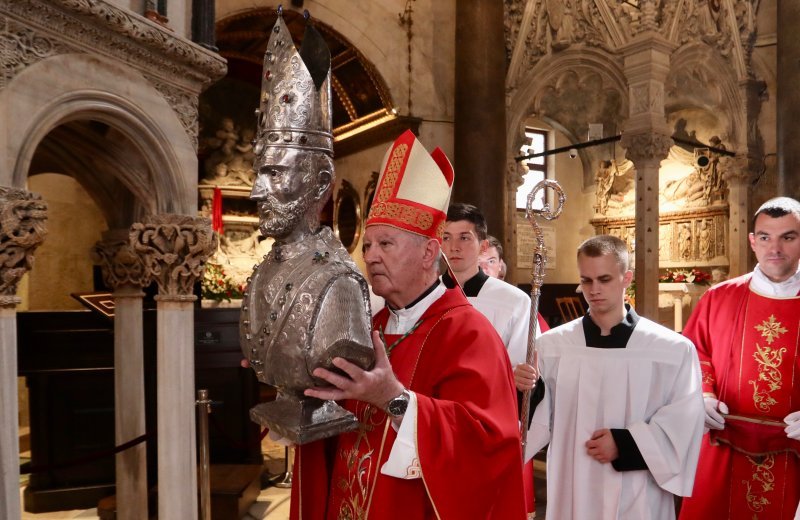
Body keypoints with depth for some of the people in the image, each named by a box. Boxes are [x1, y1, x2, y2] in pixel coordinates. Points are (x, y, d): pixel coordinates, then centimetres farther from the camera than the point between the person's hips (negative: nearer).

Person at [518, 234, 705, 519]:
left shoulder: (674, 349, -6)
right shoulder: (551, 345, -3)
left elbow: (684, 423, -5)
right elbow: (542, 418, -4)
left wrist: (626, 443, -13)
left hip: (638, 497, -1)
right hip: (570, 490, 1)